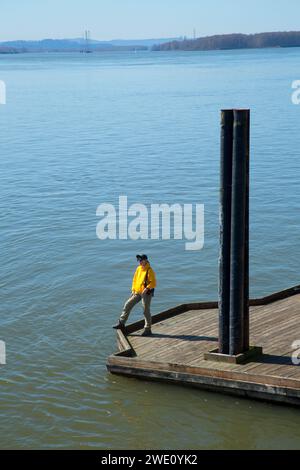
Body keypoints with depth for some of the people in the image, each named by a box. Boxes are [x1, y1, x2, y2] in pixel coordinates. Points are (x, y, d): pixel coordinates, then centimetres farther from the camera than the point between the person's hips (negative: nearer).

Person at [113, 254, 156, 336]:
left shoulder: (149, 270, -14)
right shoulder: (138, 269, 8)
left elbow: (153, 283, -17)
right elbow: (135, 280, 17)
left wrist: (147, 288, -28)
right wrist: (133, 290, 9)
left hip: (146, 293, -7)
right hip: (137, 292, 7)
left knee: (146, 311, -1)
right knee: (127, 305, 2)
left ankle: (147, 330, 10)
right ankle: (121, 323, 9)